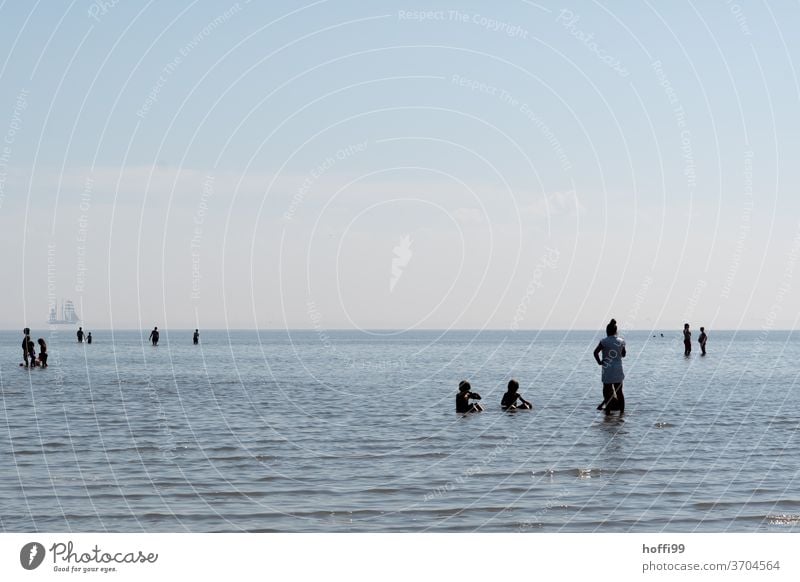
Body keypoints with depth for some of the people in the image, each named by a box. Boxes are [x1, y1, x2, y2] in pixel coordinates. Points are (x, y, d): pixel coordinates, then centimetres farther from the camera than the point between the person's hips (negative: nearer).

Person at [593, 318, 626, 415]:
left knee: (607, 392, 2)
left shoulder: (604, 341, -9)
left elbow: (596, 352, -17)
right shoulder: (621, 341, 3)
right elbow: (623, 354, 14)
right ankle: (622, 411, 14)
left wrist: (599, 362, -5)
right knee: (619, 391, 12)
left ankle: (608, 412, 1)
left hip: (607, 370, -4)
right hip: (618, 371, 4)